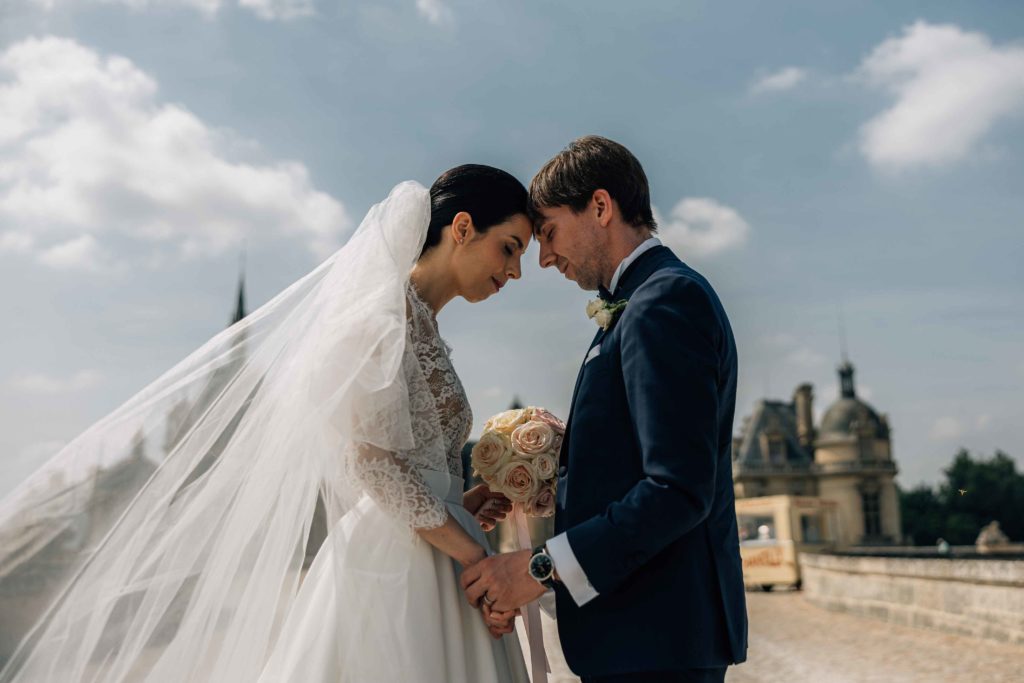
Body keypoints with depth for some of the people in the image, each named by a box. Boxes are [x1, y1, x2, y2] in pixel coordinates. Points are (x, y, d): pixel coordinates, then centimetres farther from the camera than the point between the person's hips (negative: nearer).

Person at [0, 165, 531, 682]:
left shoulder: (421, 327, 14)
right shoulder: (384, 316, -12)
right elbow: (375, 463, -20)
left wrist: (458, 508, 7)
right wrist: (475, 556, -15)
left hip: (431, 573, 8)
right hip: (392, 574, -8)